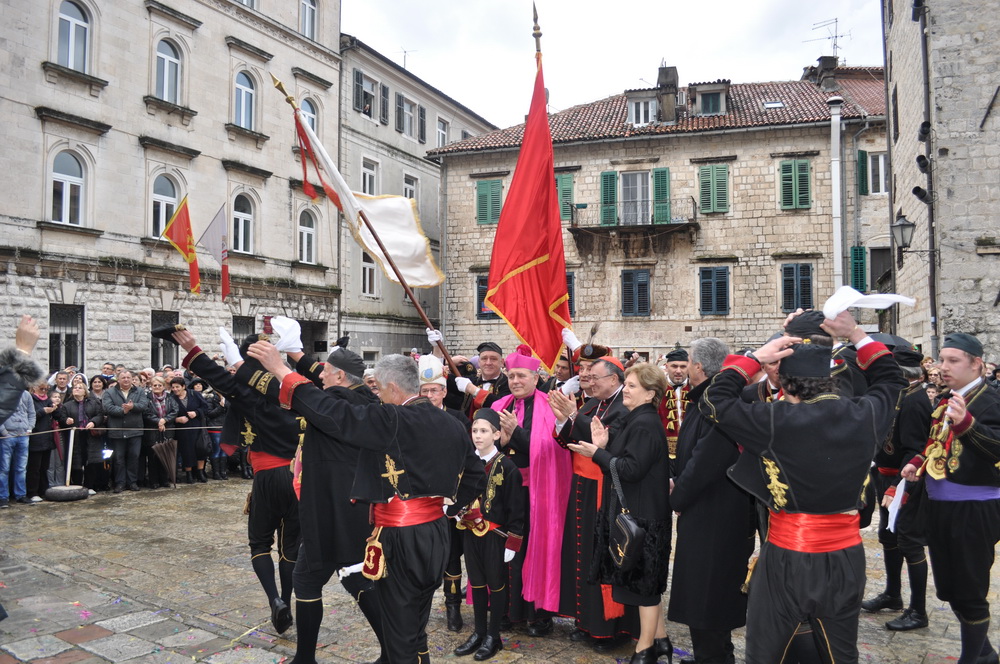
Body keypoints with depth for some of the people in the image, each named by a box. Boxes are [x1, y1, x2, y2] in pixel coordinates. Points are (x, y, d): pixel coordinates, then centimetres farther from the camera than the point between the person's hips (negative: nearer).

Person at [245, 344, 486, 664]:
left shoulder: (393, 421, -18)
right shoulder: (453, 424, 5)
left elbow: (336, 414, -23)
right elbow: (475, 478, 12)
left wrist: (281, 370, -17)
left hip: (401, 540, -7)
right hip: (436, 532, 8)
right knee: (416, 632, 22)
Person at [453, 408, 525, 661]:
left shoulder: (507, 467, -14)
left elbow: (516, 509, -12)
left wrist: (512, 543, -13)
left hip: (496, 535, -5)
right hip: (471, 532, 5)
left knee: (496, 584, 9)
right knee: (476, 583, 15)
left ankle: (493, 636, 22)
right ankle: (479, 632, 29)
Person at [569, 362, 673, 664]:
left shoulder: (645, 424, -19)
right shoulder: (637, 420, 13)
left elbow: (632, 469, -24)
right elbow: (623, 461, 12)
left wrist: (597, 453, -16)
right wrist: (603, 447, -2)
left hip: (642, 515, -10)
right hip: (636, 512, 10)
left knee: (642, 581, 2)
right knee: (647, 581, 18)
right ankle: (659, 640, 31)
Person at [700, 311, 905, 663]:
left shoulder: (778, 420, -19)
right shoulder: (864, 415, -5)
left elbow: (713, 402, -10)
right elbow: (890, 379, 16)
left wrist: (756, 357, -6)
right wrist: (856, 334, 14)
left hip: (788, 558, -4)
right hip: (847, 558, 5)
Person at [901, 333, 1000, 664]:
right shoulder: (944, 400, 9)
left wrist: (965, 422, -46)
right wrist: (918, 462, 5)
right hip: (939, 505, 8)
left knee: (969, 590, 4)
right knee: (948, 587, 19)